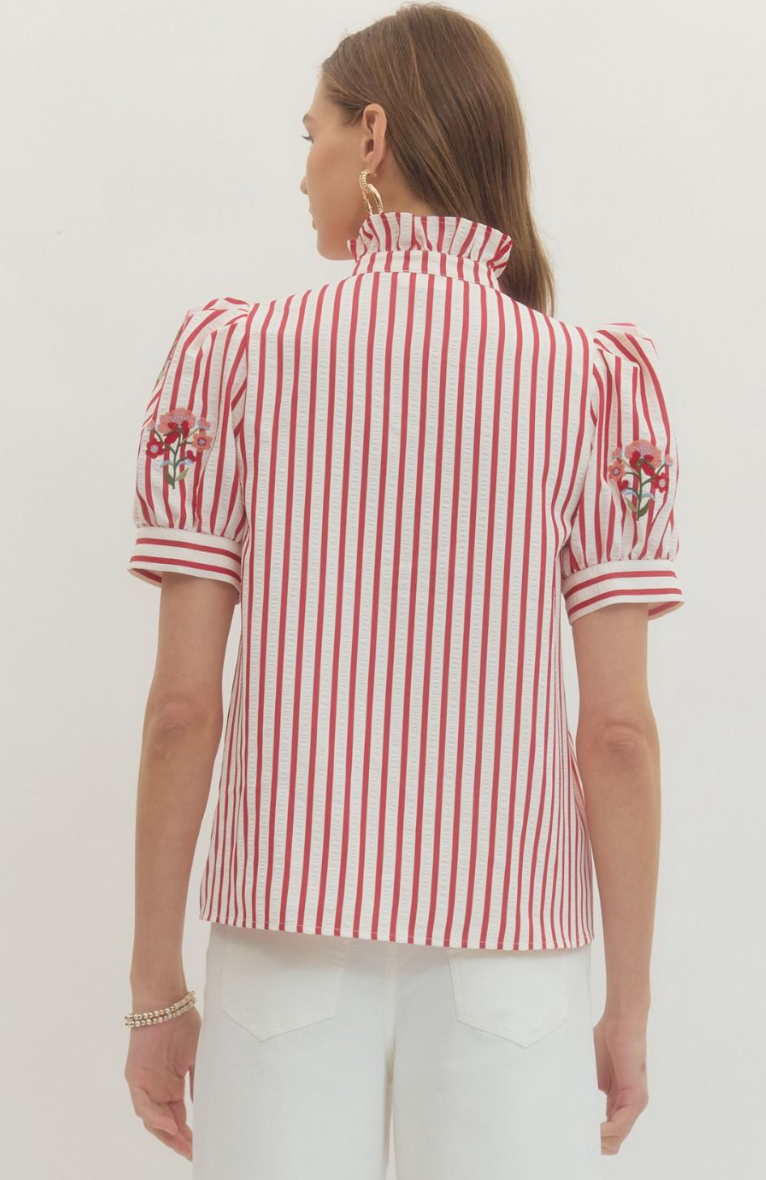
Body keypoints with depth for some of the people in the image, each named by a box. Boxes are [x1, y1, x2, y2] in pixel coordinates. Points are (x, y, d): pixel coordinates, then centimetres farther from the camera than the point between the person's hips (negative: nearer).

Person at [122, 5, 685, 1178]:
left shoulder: (235, 356, -4)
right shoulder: (595, 380, -4)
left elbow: (183, 705, -5)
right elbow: (619, 729, -7)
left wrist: (156, 989, 4)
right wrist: (629, 1008, 3)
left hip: (289, 933, 0)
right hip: (508, 947, 0)